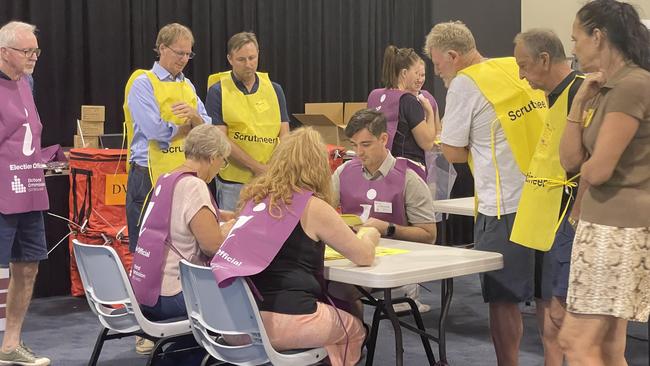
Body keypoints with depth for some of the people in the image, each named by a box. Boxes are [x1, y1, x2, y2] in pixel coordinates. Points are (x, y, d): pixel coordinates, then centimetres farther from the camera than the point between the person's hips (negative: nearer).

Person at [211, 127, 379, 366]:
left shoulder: (255, 196, 11)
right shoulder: (312, 207, -7)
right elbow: (365, 256, 0)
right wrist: (369, 236, 22)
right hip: (283, 319, -7)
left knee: (339, 315, 31)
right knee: (353, 329, 24)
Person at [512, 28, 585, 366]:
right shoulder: (551, 97, 15)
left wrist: (576, 220, -22)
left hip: (563, 222, -10)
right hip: (541, 222, 10)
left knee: (559, 317, -11)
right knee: (546, 315, 15)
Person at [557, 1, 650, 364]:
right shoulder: (607, 89, 15)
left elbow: (597, 170, -18)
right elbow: (569, 159, 11)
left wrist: (585, 166, 5)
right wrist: (581, 101, 4)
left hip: (619, 226, -10)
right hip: (604, 222, 10)